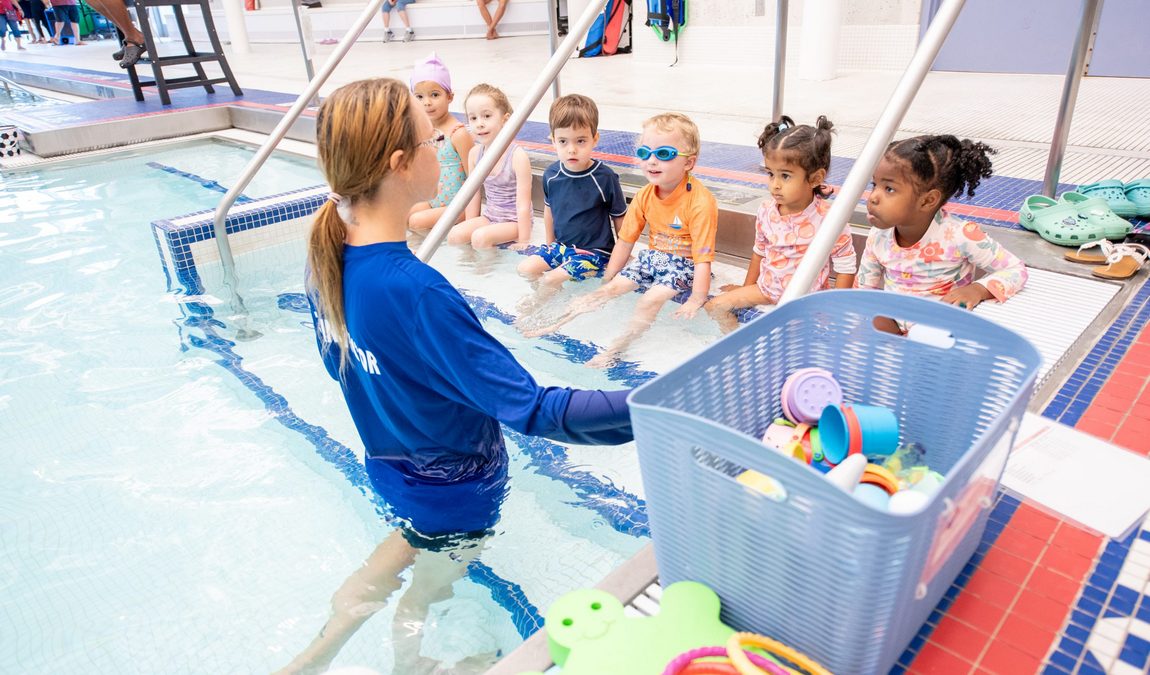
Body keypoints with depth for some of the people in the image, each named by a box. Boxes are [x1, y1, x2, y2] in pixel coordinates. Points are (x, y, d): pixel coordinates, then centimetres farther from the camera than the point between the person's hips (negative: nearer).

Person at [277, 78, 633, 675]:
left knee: (414, 539, 36)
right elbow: (531, 410, -39)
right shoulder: (416, 294, -38)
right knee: (427, 590, 23)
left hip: (391, 463, 7)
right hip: (455, 486, -7)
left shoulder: (326, 256, -11)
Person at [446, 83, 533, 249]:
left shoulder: (517, 156, -20)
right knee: (453, 235, -15)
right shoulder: (474, 154, -2)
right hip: (489, 217, 6)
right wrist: (470, 227, 8)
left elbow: (523, 205, -21)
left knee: (481, 237, -29)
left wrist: (523, 241, -21)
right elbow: (473, 193, 7)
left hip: (514, 222, -6)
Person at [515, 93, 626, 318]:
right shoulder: (551, 174, -2)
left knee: (552, 279, -21)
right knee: (525, 268, -10)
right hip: (561, 246, 6)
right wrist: (550, 245, 18)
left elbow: (620, 220, -6)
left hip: (595, 251, -6)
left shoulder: (605, 177, -16)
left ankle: (532, 308, 6)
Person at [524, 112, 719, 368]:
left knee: (653, 298, -29)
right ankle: (555, 324, -2)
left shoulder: (700, 202, -23)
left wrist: (696, 301, -23)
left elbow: (703, 256, -23)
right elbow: (625, 240, 5)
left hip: (685, 264, -6)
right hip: (652, 257, 6)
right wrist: (607, 279, 8)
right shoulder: (644, 196, -3)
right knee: (611, 288, -4)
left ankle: (616, 348, -28)